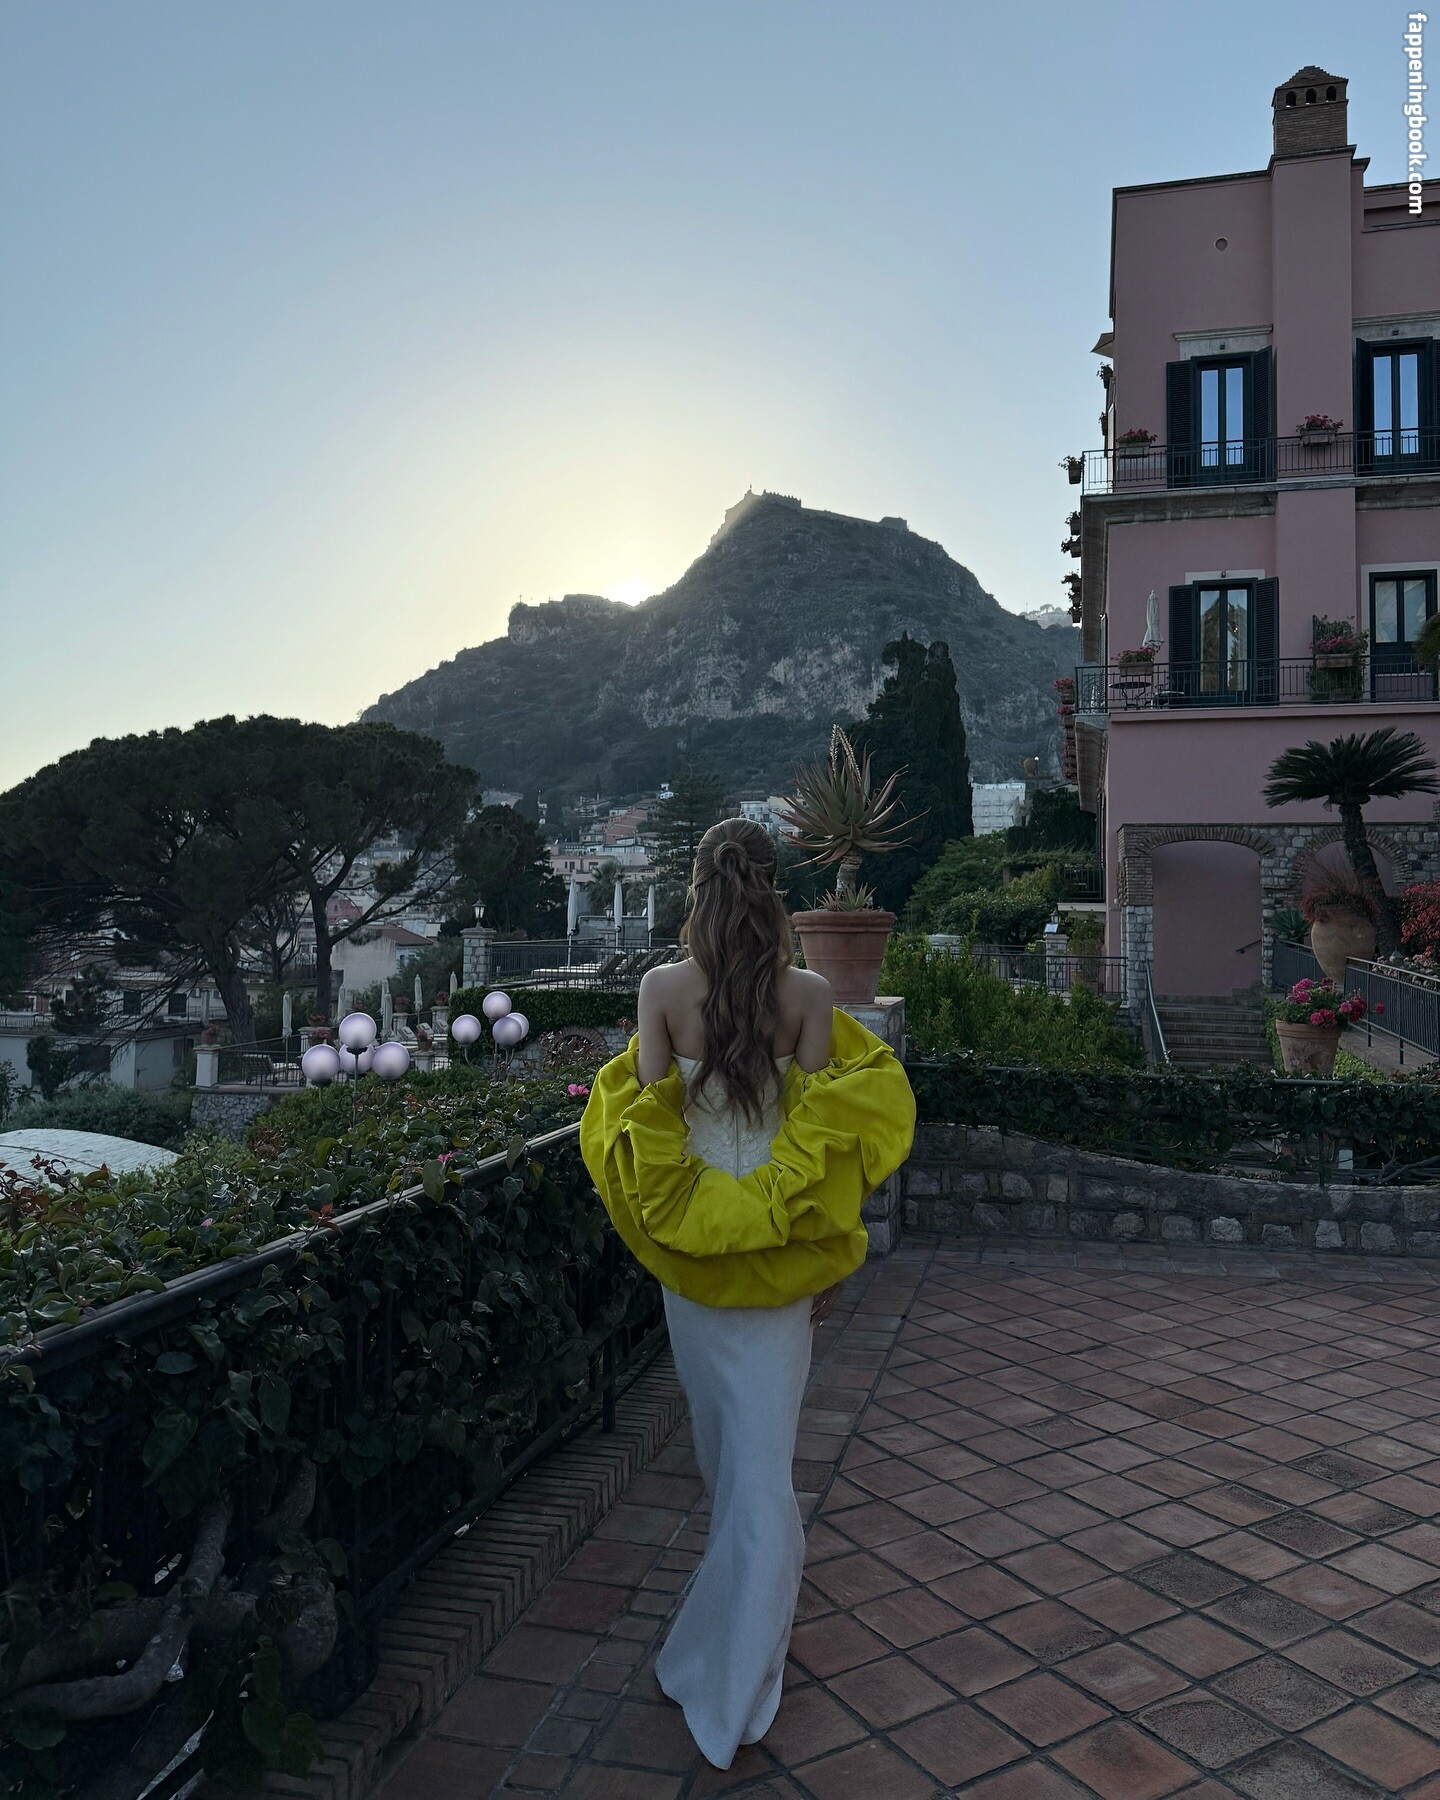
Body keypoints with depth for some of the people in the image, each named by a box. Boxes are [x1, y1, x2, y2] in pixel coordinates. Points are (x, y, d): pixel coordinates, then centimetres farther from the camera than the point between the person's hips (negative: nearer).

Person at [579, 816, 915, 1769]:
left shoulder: (664, 989, -10)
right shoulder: (809, 993, -11)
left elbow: (646, 1116, -7)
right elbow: (821, 1126, -8)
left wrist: (666, 1220, 6)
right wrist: (828, 1246, 2)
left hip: (687, 1232, 2)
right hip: (779, 1243, -1)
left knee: (720, 1419, 25)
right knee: (763, 1447, 6)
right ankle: (736, 1690, 12)